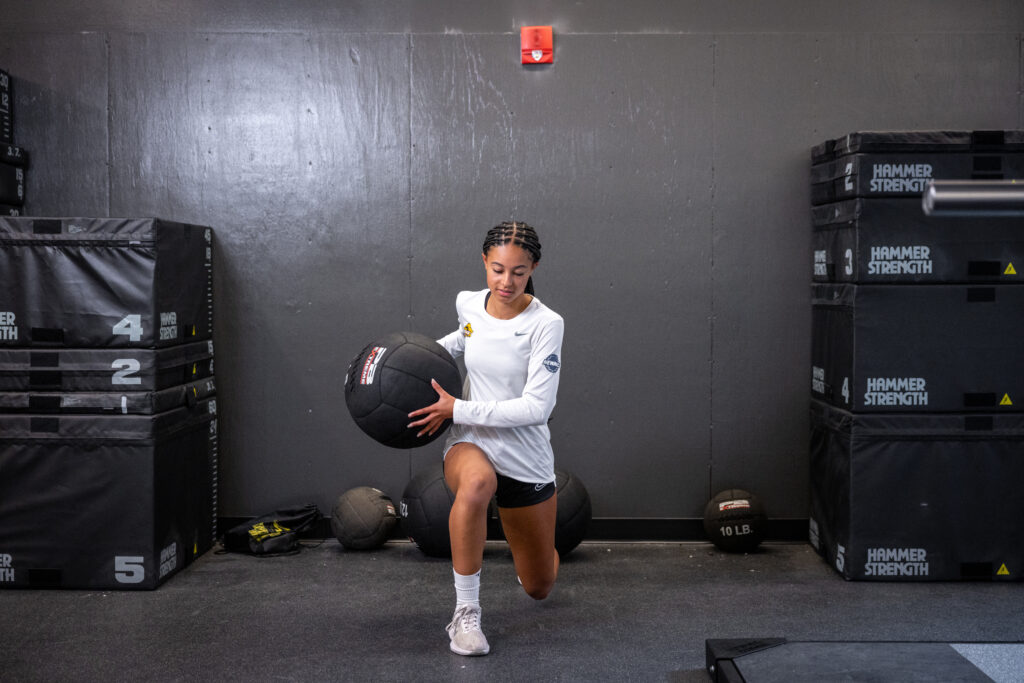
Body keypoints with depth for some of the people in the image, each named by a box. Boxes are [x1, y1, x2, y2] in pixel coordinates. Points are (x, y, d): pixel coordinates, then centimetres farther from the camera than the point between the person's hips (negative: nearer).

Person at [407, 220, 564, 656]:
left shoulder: (545, 323, -18)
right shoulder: (467, 304, -4)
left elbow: (536, 407, -23)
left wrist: (457, 409, -23)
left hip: (527, 456, -1)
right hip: (471, 443, 1)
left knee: (539, 588, 13)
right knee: (477, 482, -41)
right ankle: (466, 614, -26)